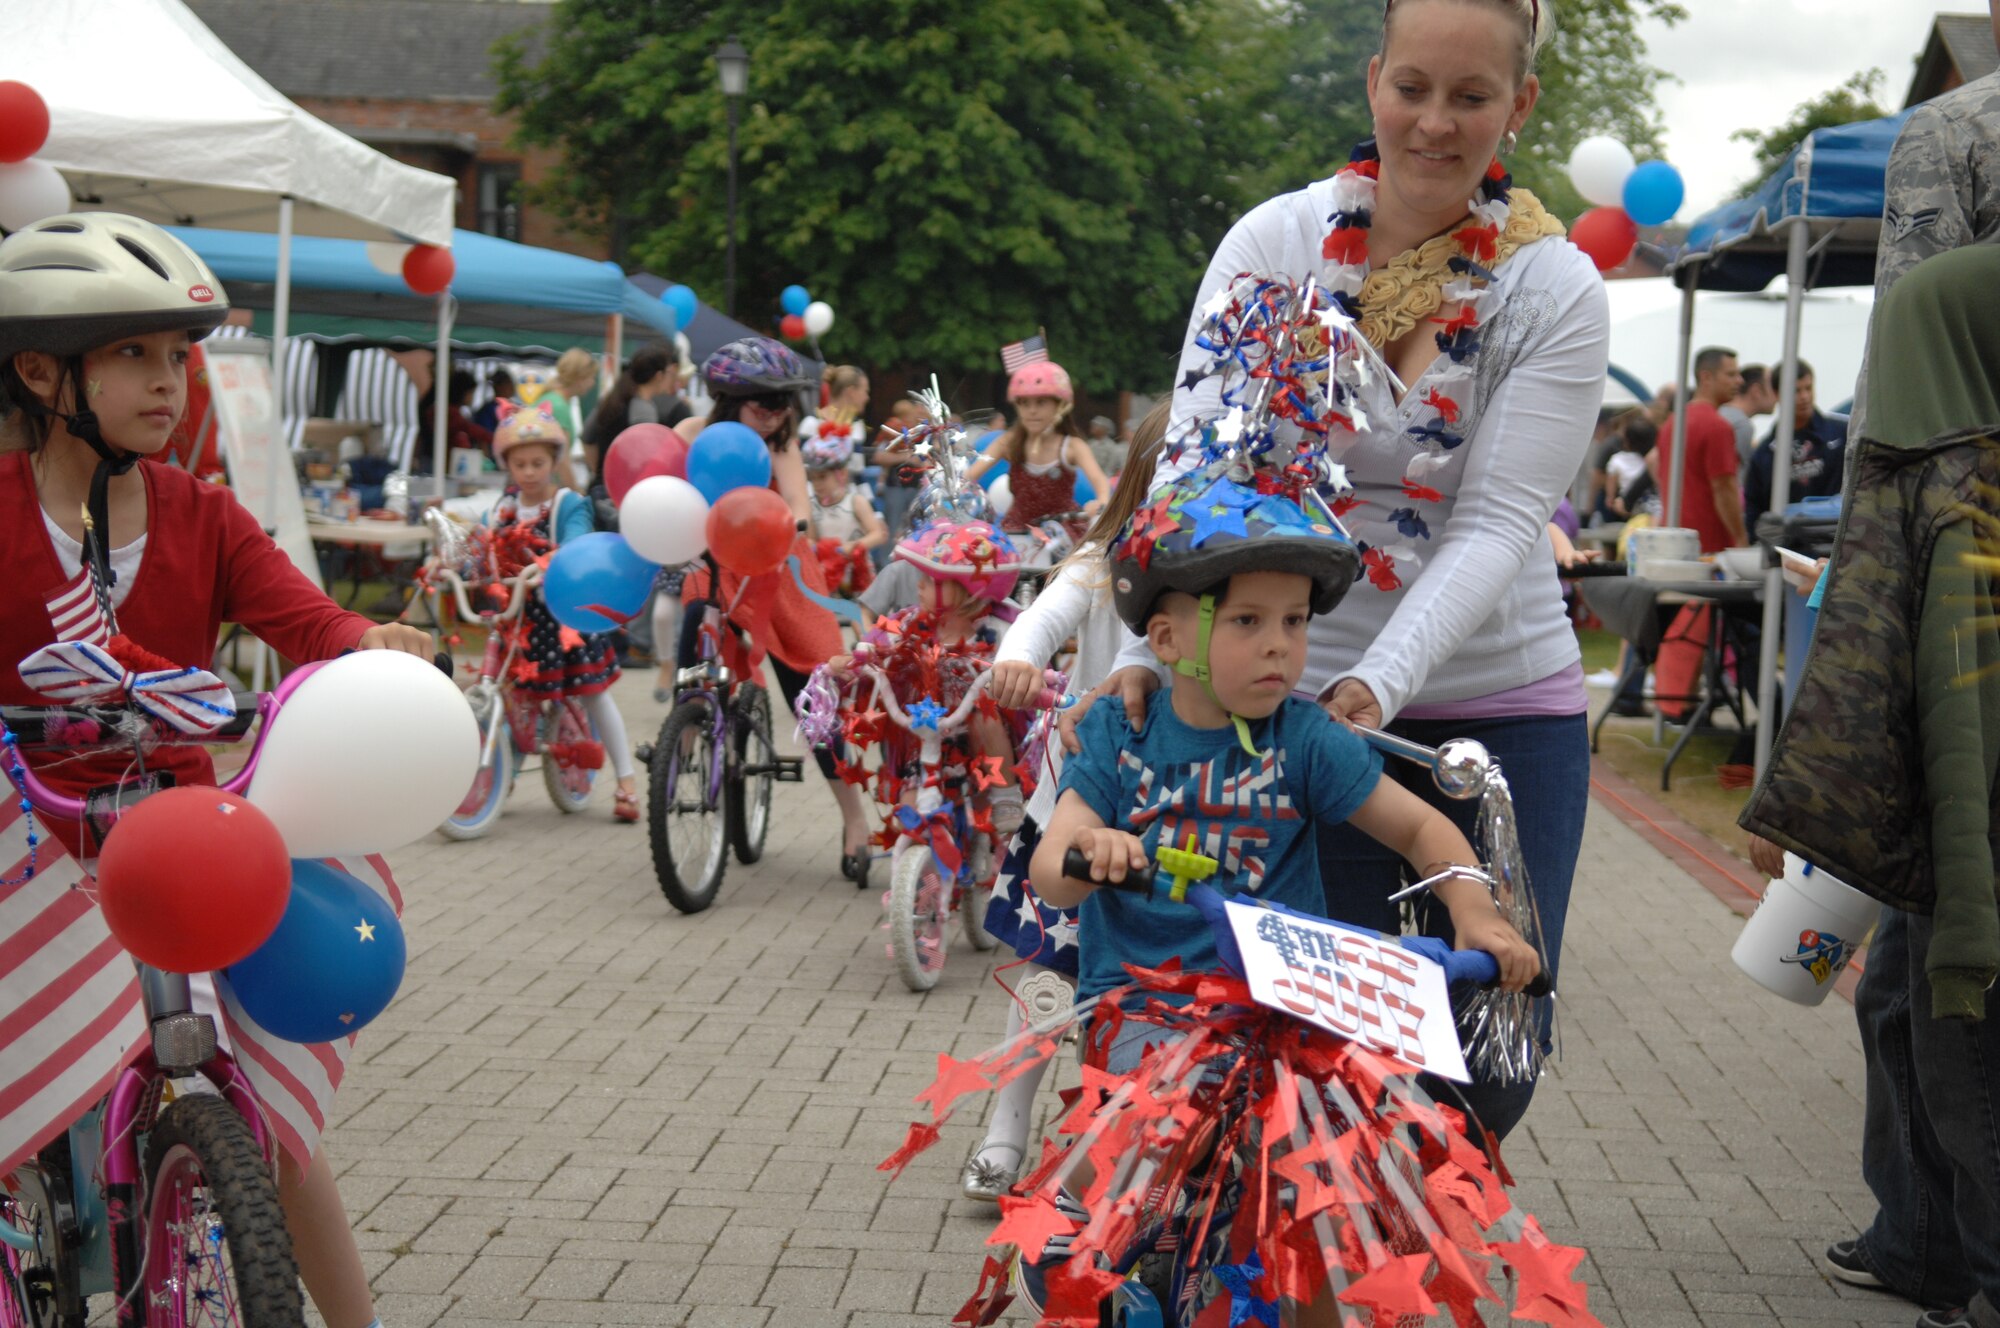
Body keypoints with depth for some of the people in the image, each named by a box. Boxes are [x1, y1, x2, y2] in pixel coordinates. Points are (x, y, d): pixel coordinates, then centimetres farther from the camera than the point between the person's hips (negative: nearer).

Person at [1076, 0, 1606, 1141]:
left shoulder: (1557, 289, -4)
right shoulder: (1272, 244, -2)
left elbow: (1497, 524, -12)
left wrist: (1380, 681, -27)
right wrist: (1150, 649, -24)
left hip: (1501, 704, 1)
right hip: (1293, 700, 0)